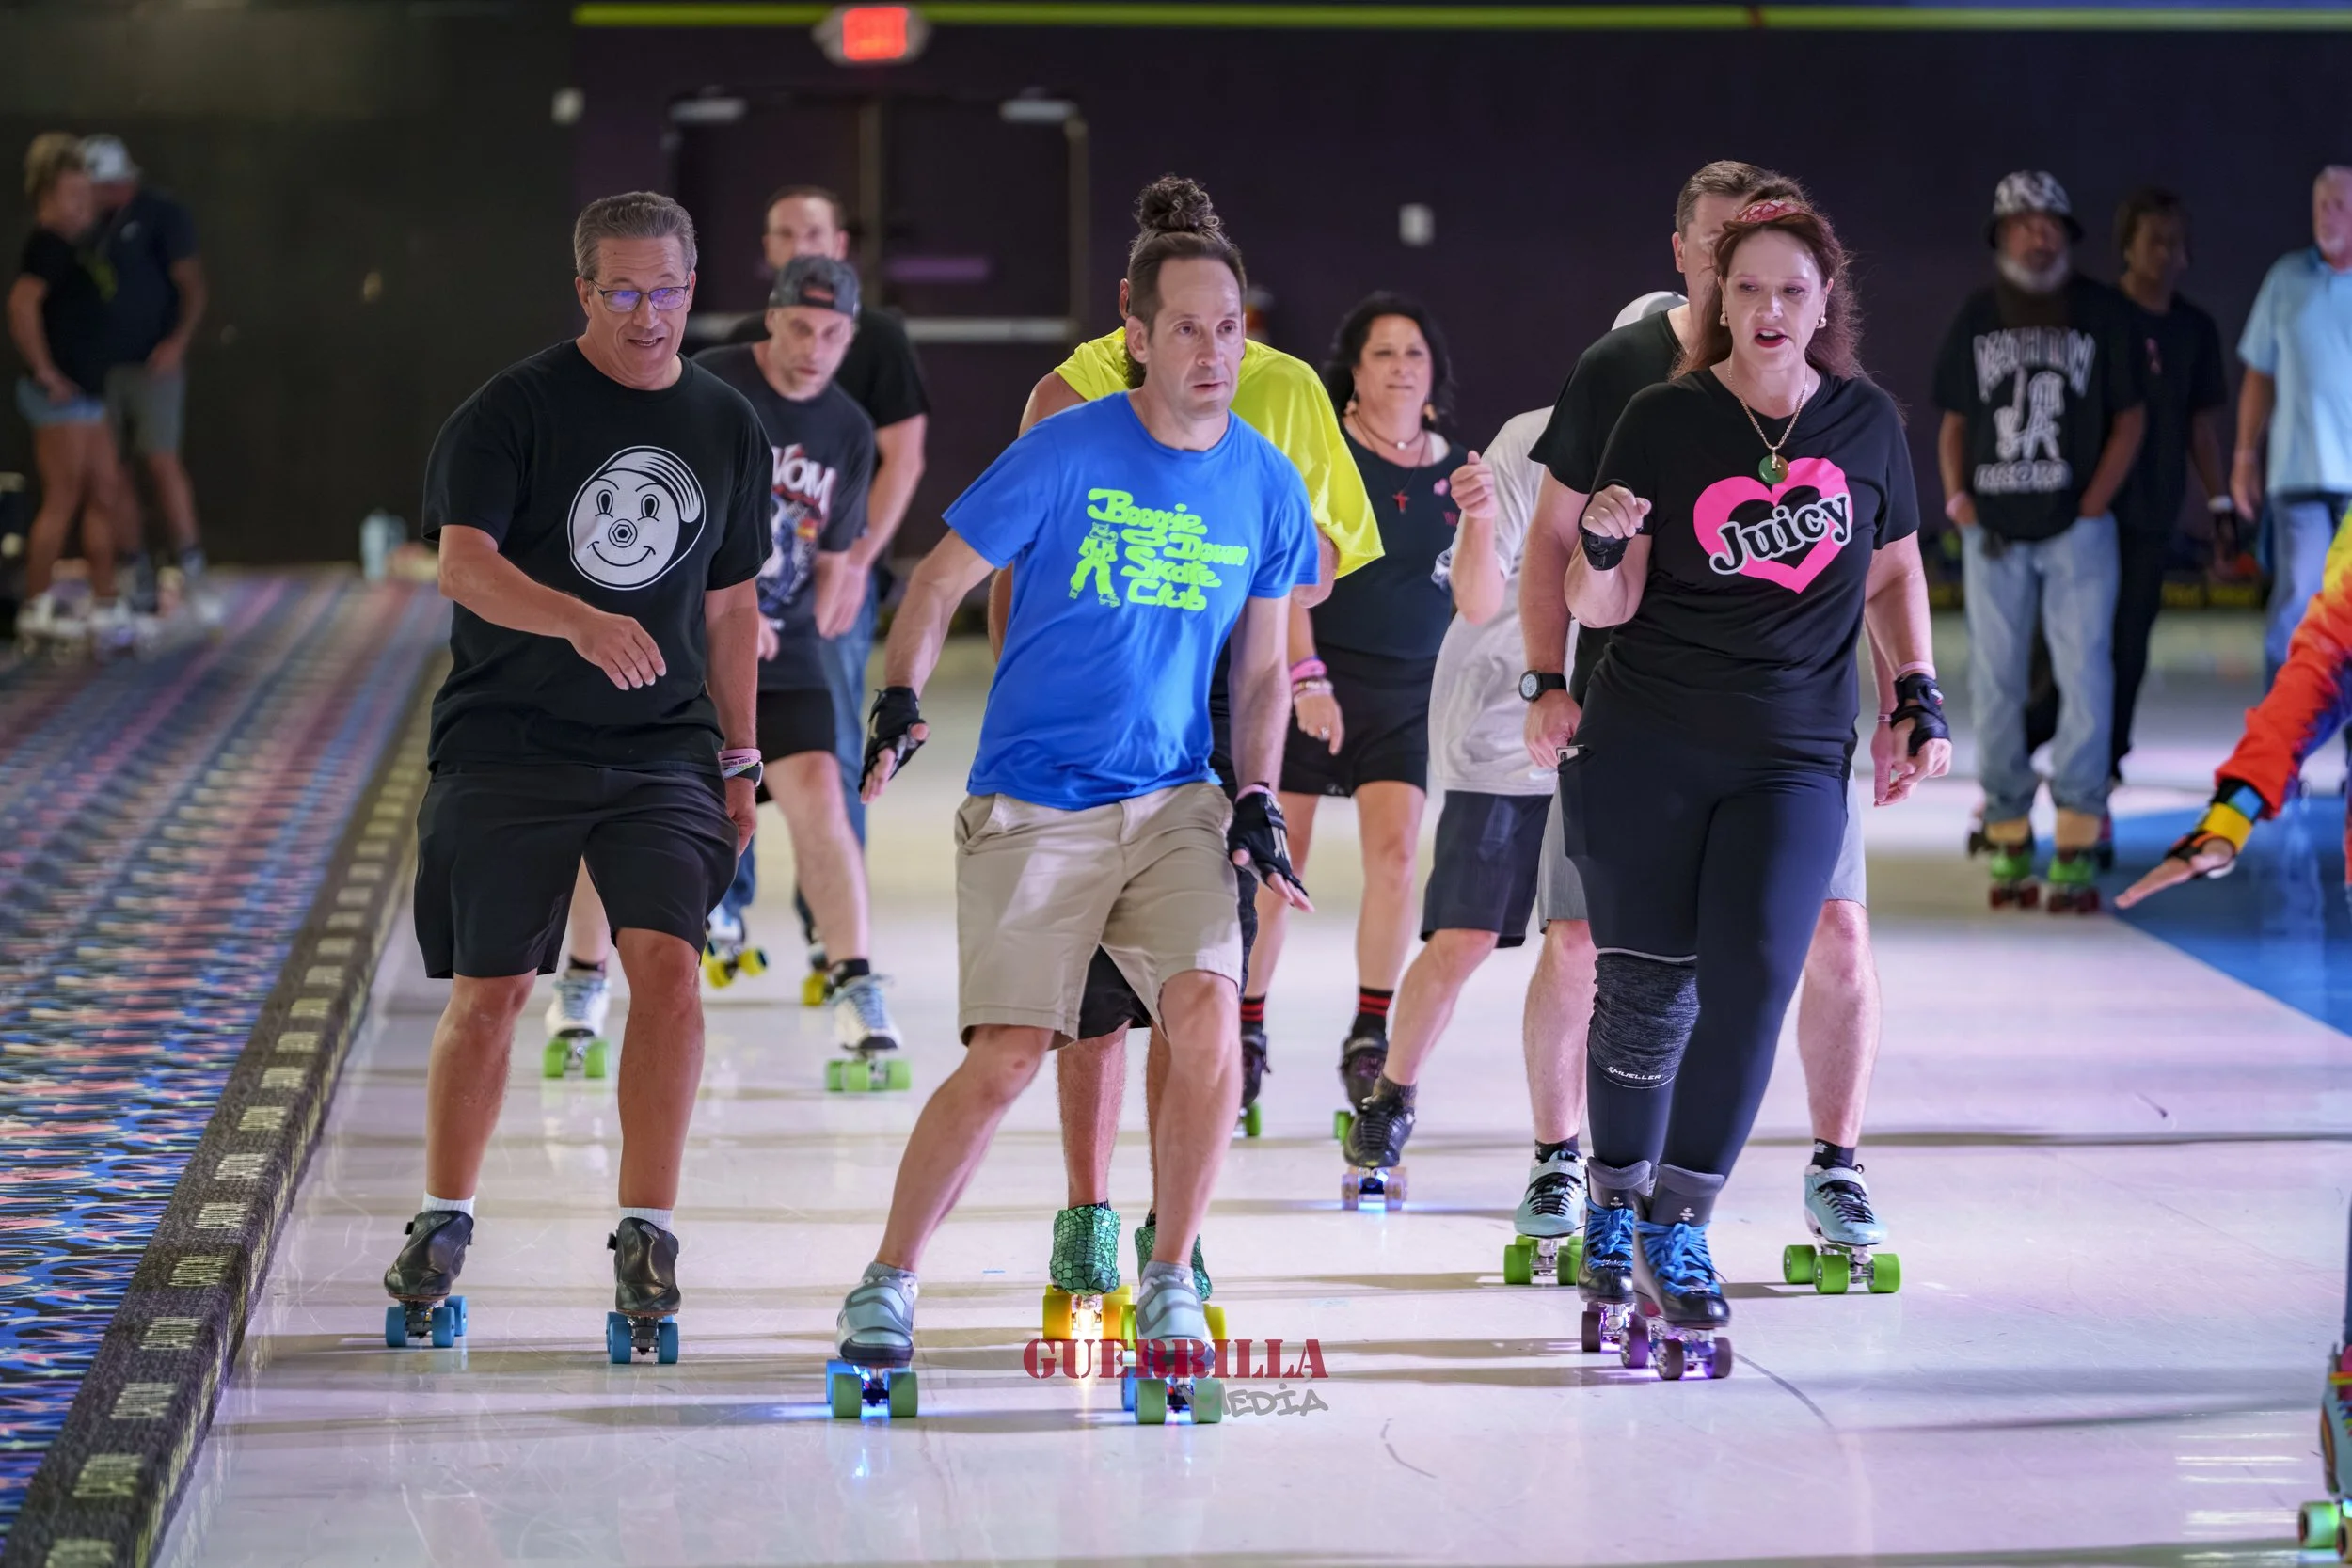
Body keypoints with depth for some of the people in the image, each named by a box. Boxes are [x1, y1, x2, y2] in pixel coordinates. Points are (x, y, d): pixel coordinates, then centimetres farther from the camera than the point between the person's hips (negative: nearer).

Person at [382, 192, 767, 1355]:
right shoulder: (513, 410, -6)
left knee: (669, 967, -16)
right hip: (506, 746, -2)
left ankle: (645, 1231, -9)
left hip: (661, 754, 3)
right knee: (490, 993, 2)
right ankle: (444, 1221, 22)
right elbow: (462, 562, -19)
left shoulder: (729, 428, 9)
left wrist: (739, 757, 16)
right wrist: (586, 624, -35)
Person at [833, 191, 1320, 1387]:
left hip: (1175, 803, 3)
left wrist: (1257, 799, 3)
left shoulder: (1266, 486, 4)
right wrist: (900, 701, -16)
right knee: (1006, 1058, -8)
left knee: (1207, 1014, -17)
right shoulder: (1063, 455, -8)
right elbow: (940, 581, 0)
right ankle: (887, 1284, 10)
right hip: (1031, 805, -3)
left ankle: (1170, 1281, 0)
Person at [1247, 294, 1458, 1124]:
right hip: (1308, 678, -3)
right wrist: (1307, 679, -18)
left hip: (1407, 690, 3)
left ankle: (1370, 1037, 4)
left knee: (1394, 853, -8)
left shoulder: (1454, 469, 6)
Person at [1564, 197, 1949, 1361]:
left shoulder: (1865, 422, 6)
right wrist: (1603, 549, -22)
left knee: (1752, 979, -14)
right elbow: (1606, 605, -1)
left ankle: (1678, 1225, -4)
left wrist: (1918, 697, 9)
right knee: (1647, 991, 1)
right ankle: (1616, 1202, 24)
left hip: (1794, 755, 1)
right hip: (1644, 752, -1)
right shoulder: (1662, 422, -1)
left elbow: (1895, 572, 20)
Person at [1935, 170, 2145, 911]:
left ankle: (2077, 846, -6)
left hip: (2077, 527, -2)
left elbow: (2129, 419, 4)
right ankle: (2008, 837, 11)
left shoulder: (2103, 313, 2)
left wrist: (2092, 506, -4)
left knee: (2084, 677, -9)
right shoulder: (1977, 317, 9)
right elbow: (1954, 423, 14)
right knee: (1996, 684, 3)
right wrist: (1958, 500, -1)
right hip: (1993, 531, 2)